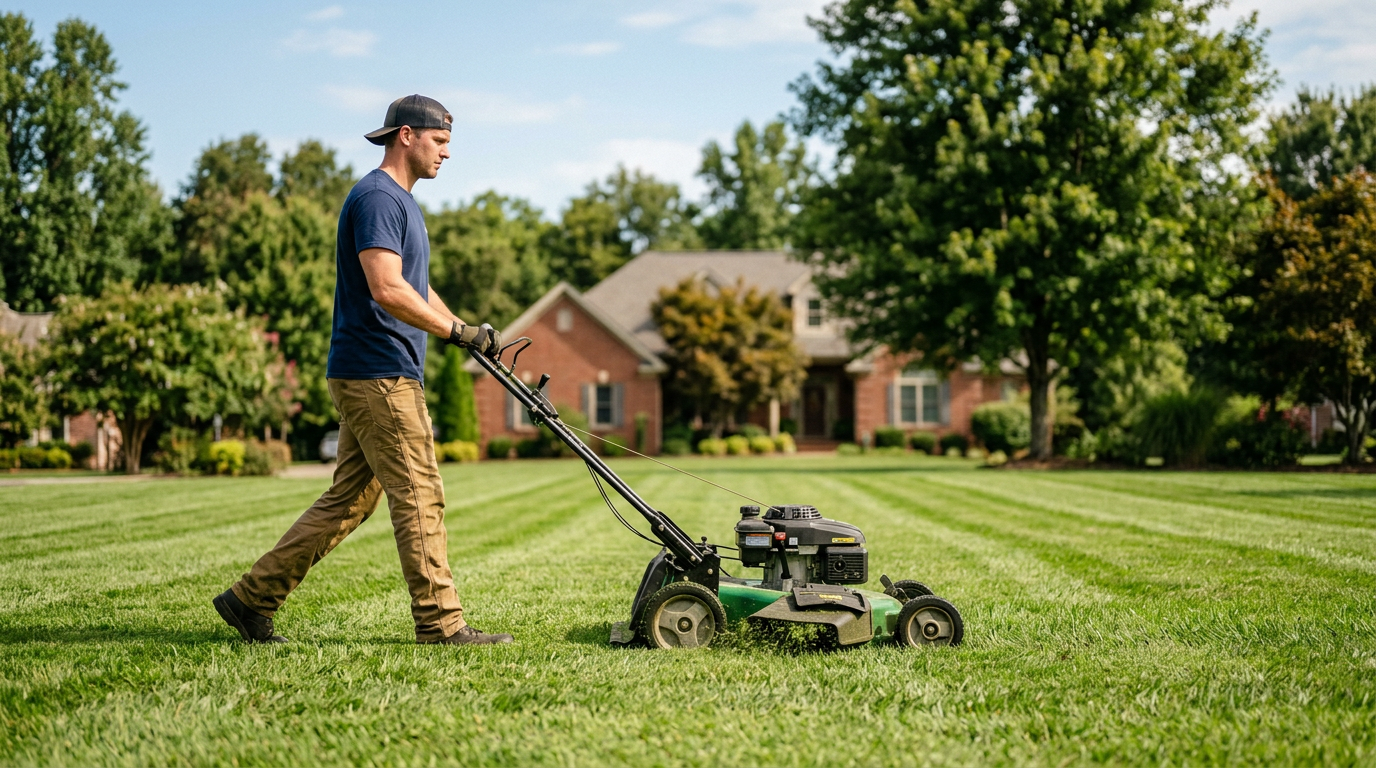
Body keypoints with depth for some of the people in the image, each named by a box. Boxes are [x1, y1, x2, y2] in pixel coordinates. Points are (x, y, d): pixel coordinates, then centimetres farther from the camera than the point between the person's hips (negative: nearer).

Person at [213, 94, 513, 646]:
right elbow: (387, 289, -23)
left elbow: (417, 290, 27)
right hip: (378, 375, -10)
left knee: (349, 501, 11)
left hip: (373, 378, 10)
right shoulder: (376, 197, -11)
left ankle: (251, 598, 15)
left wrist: (468, 335, 15)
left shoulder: (401, 202, 22)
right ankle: (441, 624, -1)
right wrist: (458, 330, -18)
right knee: (419, 496, -6)